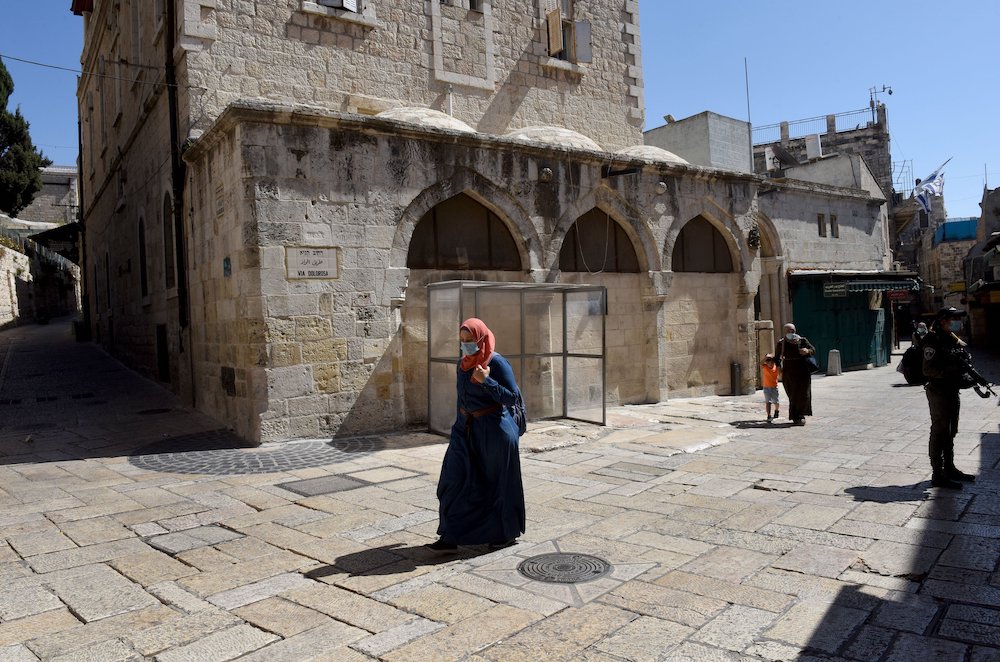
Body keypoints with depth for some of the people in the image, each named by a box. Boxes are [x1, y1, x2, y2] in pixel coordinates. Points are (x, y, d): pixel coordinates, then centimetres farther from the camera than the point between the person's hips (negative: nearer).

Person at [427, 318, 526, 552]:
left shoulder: (496, 363, -14)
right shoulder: (463, 363, 6)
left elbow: (513, 397, -17)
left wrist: (486, 381, -27)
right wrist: (460, 425, 21)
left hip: (493, 430, -6)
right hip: (466, 430, 7)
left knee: (498, 482, 8)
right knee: (455, 480, 0)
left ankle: (506, 533, 27)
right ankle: (451, 536, 6)